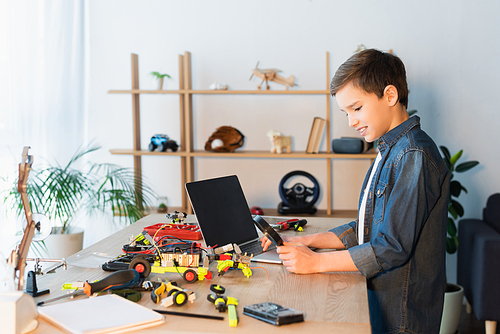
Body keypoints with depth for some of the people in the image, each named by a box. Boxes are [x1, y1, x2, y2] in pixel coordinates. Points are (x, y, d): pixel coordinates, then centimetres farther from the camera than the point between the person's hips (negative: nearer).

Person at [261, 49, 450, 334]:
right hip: (378, 303, 8)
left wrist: (316, 262, -17)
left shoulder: (415, 156, -17)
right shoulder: (391, 152, 14)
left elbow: (392, 248, -21)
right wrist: (307, 242, 6)